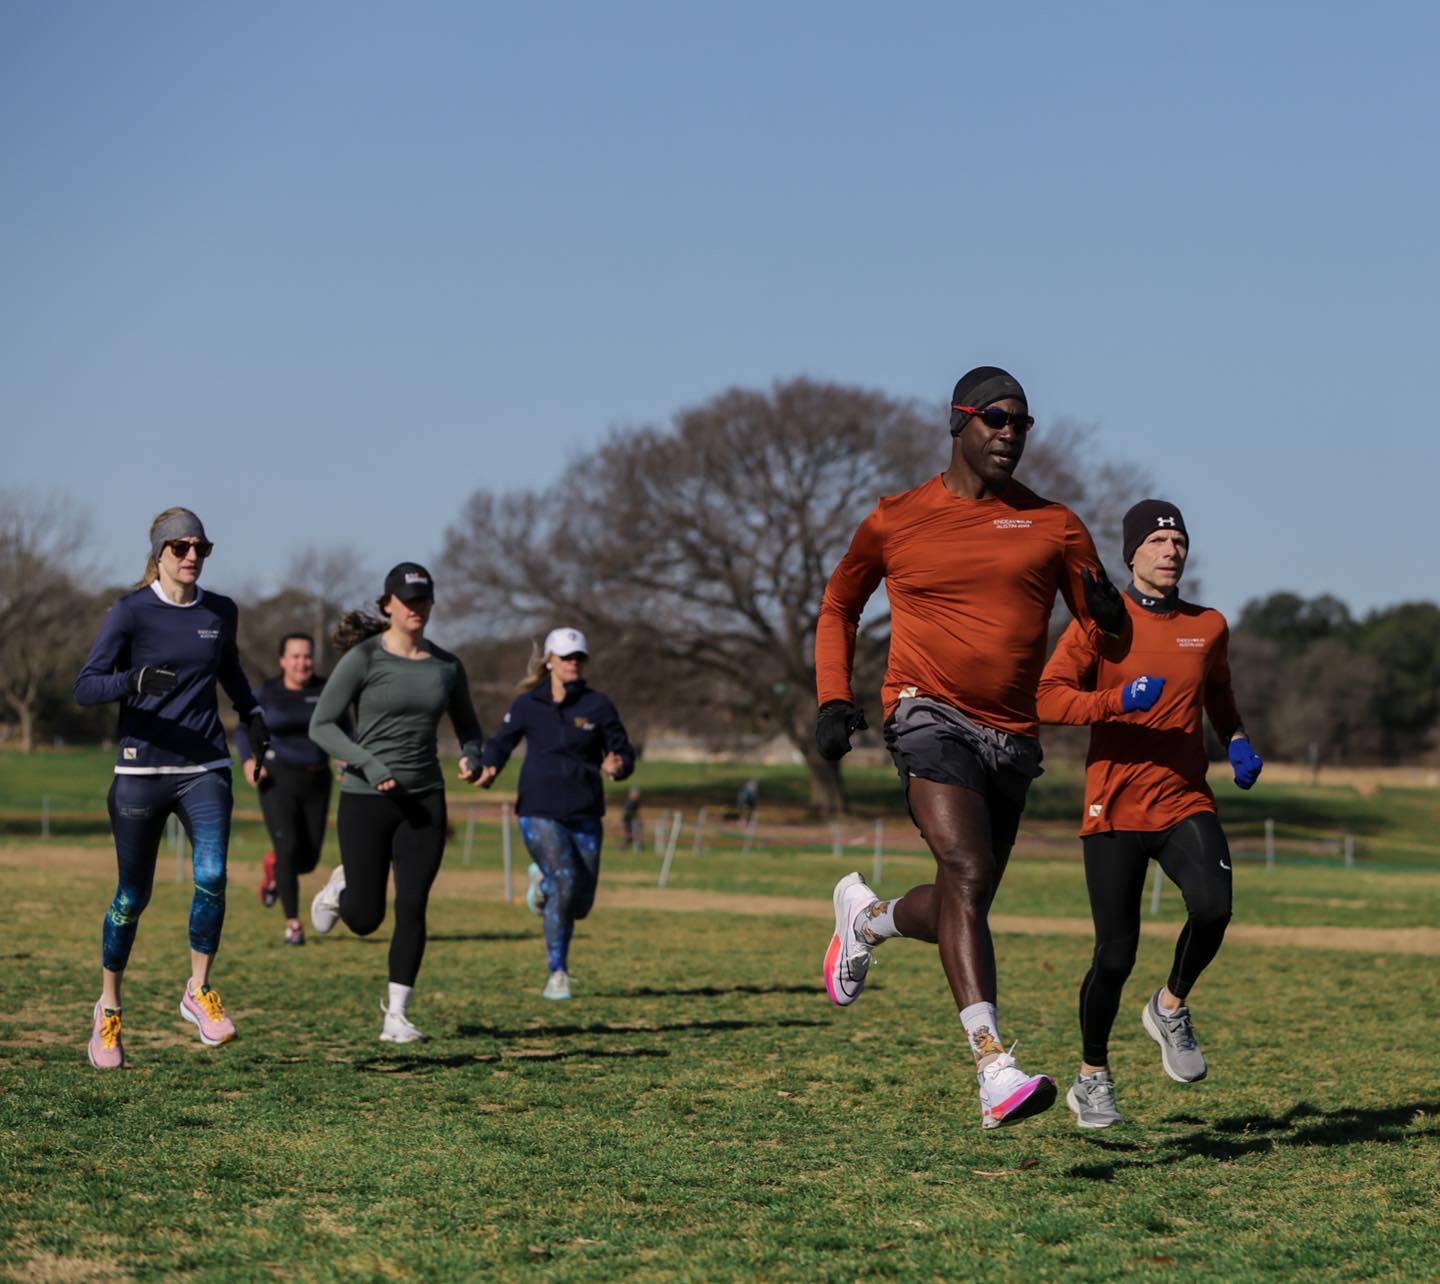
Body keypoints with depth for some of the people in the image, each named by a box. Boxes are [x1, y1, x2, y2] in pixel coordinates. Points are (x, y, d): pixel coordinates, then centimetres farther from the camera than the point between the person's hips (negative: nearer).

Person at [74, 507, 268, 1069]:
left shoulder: (221, 613, 8)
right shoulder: (130, 612, -6)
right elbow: (85, 687, -13)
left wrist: (252, 711, 18)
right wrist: (133, 680, -31)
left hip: (205, 769, 3)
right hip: (141, 770, -3)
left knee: (212, 878, -17)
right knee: (132, 897, 4)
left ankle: (198, 992, 3)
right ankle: (108, 1009, 24)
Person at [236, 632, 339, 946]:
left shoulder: (326, 691, 3)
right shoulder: (267, 694, 0)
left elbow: (341, 729, 6)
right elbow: (245, 730, 6)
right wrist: (248, 760, -14)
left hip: (316, 782, 3)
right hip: (278, 781, -2)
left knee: (309, 858, 4)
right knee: (288, 849, -16)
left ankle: (272, 865, 39)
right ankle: (293, 923, -6)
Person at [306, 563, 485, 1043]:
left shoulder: (447, 665, 6)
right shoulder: (363, 658, -8)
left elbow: (468, 727, 17)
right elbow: (321, 725, -9)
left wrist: (471, 758, -6)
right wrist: (369, 764, -21)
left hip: (424, 801, 3)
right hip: (366, 800, -3)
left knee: (412, 909, -4)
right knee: (365, 918, 3)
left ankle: (396, 1016, 5)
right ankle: (340, 887, 38)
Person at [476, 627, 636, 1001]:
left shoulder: (597, 705, 4)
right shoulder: (528, 705, 3)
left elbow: (623, 750, 6)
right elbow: (501, 742, 12)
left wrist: (619, 766, -17)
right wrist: (488, 768, -9)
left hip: (584, 816, 2)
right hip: (540, 812, -2)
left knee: (580, 902, 4)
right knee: (565, 882, -23)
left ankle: (545, 887, 42)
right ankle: (557, 972, -12)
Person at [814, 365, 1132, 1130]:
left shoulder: (1052, 525, 9)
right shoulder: (897, 520, 5)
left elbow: (1107, 641, 8)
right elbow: (838, 608, 19)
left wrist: (1108, 616, -17)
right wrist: (833, 699, 5)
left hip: (1012, 739, 4)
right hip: (932, 717, -4)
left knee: (961, 909, 11)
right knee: (968, 872, -25)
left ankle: (866, 918, 45)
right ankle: (992, 1066, -33)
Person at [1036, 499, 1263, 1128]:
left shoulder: (1208, 627, 11)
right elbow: (1047, 696, -10)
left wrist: (1237, 743, 10)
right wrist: (1117, 700, -25)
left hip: (1185, 802, 3)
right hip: (1113, 811, -3)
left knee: (1212, 907, -25)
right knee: (1115, 953, -3)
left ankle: (1171, 1008, 4)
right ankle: (1092, 1078, 20)